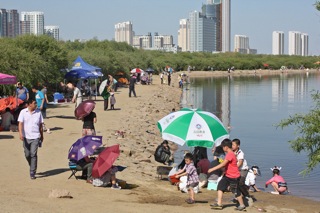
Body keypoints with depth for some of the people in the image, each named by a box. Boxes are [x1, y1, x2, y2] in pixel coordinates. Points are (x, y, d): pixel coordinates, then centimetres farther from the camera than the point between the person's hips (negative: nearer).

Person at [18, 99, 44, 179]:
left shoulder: (38, 112, 4)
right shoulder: (23, 112, 0)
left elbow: (40, 125, 11)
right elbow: (20, 123, -6)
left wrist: (42, 136, 15)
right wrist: (20, 133, -20)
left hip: (35, 137, -1)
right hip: (26, 137, 1)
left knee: (33, 154, -8)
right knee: (27, 155, 8)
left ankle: (32, 173, -5)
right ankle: (32, 167, 34)